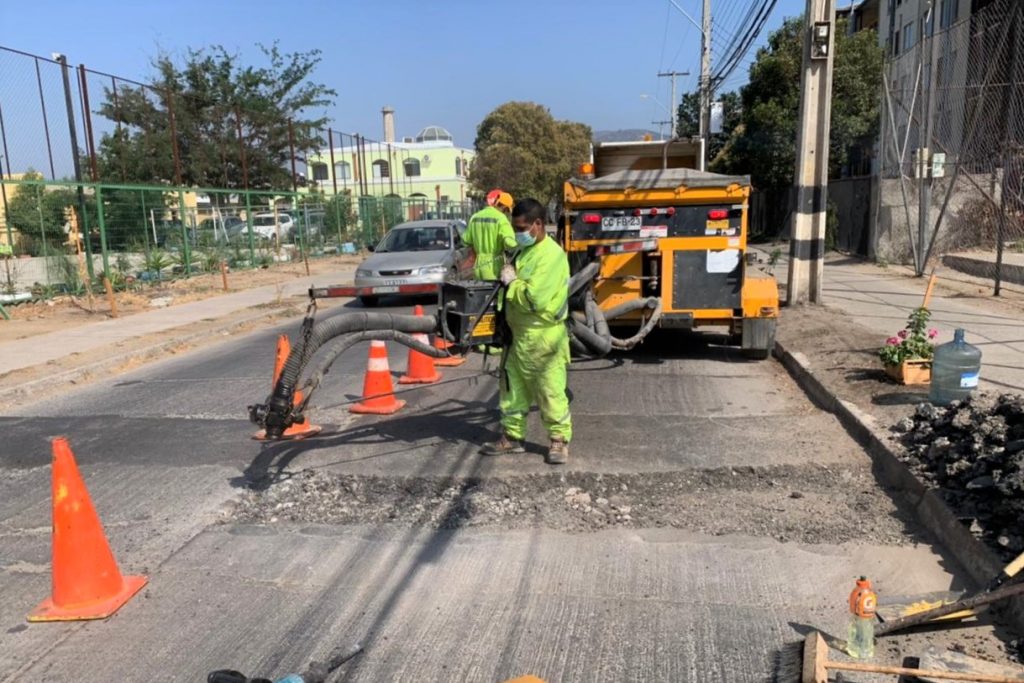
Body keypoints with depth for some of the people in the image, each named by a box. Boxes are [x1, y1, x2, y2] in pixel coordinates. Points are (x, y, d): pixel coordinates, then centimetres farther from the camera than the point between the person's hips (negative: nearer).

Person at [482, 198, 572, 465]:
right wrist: (509, 281, 5)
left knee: (551, 393, 2)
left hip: (543, 338, -9)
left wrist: (511, 282, -12)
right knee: (512, 388, 16)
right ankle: (512, 436, 28)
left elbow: (534, 299, -27)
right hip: (519, 335, 9)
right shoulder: (526, 251, 12)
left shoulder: (551, 255, -18)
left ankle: (559, 440, 16)